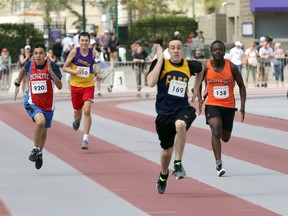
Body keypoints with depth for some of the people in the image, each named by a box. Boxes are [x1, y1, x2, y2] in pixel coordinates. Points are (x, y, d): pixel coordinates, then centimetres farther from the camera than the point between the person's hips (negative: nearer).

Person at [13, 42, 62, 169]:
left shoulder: (52, 66, -13)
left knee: (44, 131, 16)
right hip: (32, 103, -1)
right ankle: (35, 149, -11)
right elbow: (23, 70, 19)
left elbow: (60, 86, -19)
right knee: (41, 121, -30)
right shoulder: (29, 65, -7)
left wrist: (51, 72, -31)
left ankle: (40, 153, 43)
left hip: (48, 105, 1)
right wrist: (17, 85, 22)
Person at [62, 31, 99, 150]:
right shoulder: (74, 52, -8)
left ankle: (86, 139, -14)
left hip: (89, 86, -1)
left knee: (87, 111, -17)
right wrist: (75, 71, -20)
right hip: (76, 86, 1)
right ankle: (77, 120, 53)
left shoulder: (93, 53, -3)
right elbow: (65, 67, -3)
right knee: (77, 112, 13)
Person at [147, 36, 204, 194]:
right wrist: (160, 59, -23)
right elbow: (151, 82, -25)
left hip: (183, 108, 0)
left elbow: (200, 70, 26)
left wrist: (195, 92, 22)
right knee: (167, 150, 12)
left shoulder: (190, 65, 0)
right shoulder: (160, 64, -8)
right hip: (164, 112, 0)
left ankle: (178, 164, -24)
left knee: (180, 125, -37)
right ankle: (163, 175, 44)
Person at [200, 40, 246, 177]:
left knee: (225, 138, 11)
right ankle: (218, 164, -24)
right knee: (216, 132, -24)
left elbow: (241, 86, 1)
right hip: (212, 105, -2)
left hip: (229, 106, 2)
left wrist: (242, 106, -6)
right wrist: (200, 99, 0)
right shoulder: (206, 67, -7)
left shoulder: (232, 67, -8)